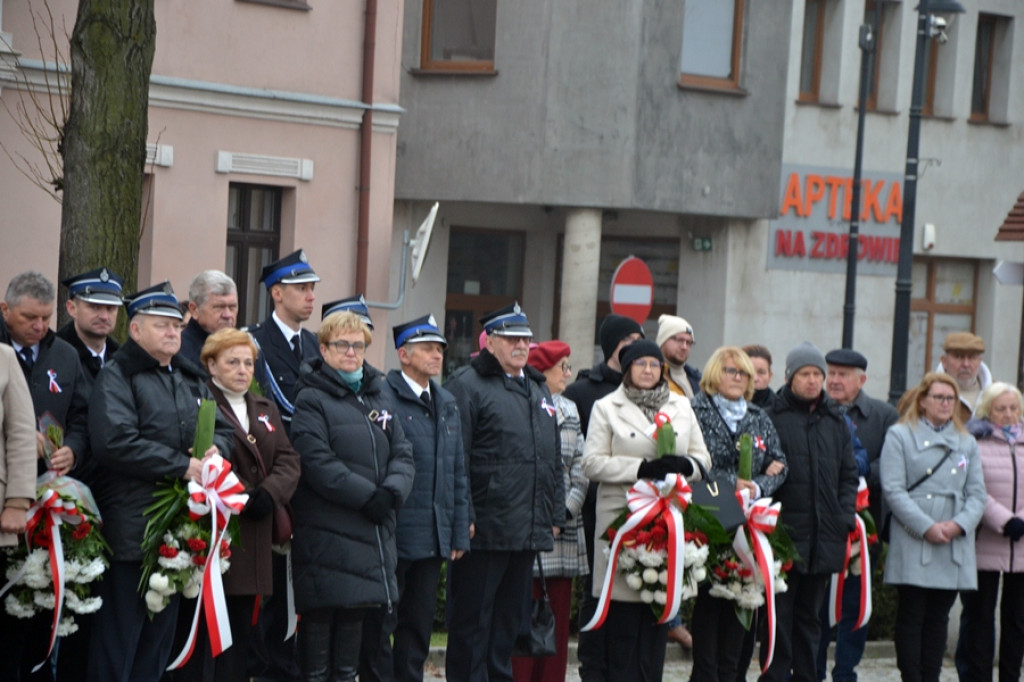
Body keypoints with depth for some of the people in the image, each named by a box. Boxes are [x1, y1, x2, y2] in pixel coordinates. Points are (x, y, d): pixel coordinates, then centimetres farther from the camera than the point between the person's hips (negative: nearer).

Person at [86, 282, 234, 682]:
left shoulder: (191, 381, 19)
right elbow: (115, 442, -20)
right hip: (131, 527, -7)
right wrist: (183, 465, -18)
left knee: (159, 639, 11)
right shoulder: (117, 377, -6)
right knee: (118, 642, -5)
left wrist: (215, 449, -5)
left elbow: (223, 429, 20)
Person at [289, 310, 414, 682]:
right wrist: (368, 496, -19)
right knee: (319, 621, -4)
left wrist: (392, 492, -10)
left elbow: (403, 454, 10)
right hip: (325, 533, -6)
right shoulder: (311, 399, -4)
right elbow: (317, 463, -15)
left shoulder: (378, 397, 17)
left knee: (353, 620, 12)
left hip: (373, 533, 7)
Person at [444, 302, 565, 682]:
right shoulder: (467, 386, -6)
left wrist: (555, 515, 18)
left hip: (529, 533, 8)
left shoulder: (538, 390, 20)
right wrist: (463, 518, -18)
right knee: (472, 621, -1)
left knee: (509, 620, 13)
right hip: (484, 532, -8)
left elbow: (553, 461, 24)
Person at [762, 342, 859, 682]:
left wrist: (845, 515, 3)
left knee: (809, 616, 12)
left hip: (824, 537, 5)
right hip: (785, 534, -5)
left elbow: (849, 474, 16)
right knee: (780, 615, -2)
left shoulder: (835, 421, 13)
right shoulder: (772, 417, -3)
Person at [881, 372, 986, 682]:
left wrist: (959, 524, -9)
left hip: (955, 546, 4)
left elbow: (977, 493, 11)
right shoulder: (900, 436, 3)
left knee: (938, 618, 6)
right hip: (913, 543, -4)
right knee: (911, 616, -4)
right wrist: (927, 527, -14)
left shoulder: (967, 443, 16)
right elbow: (893, 489, -6)